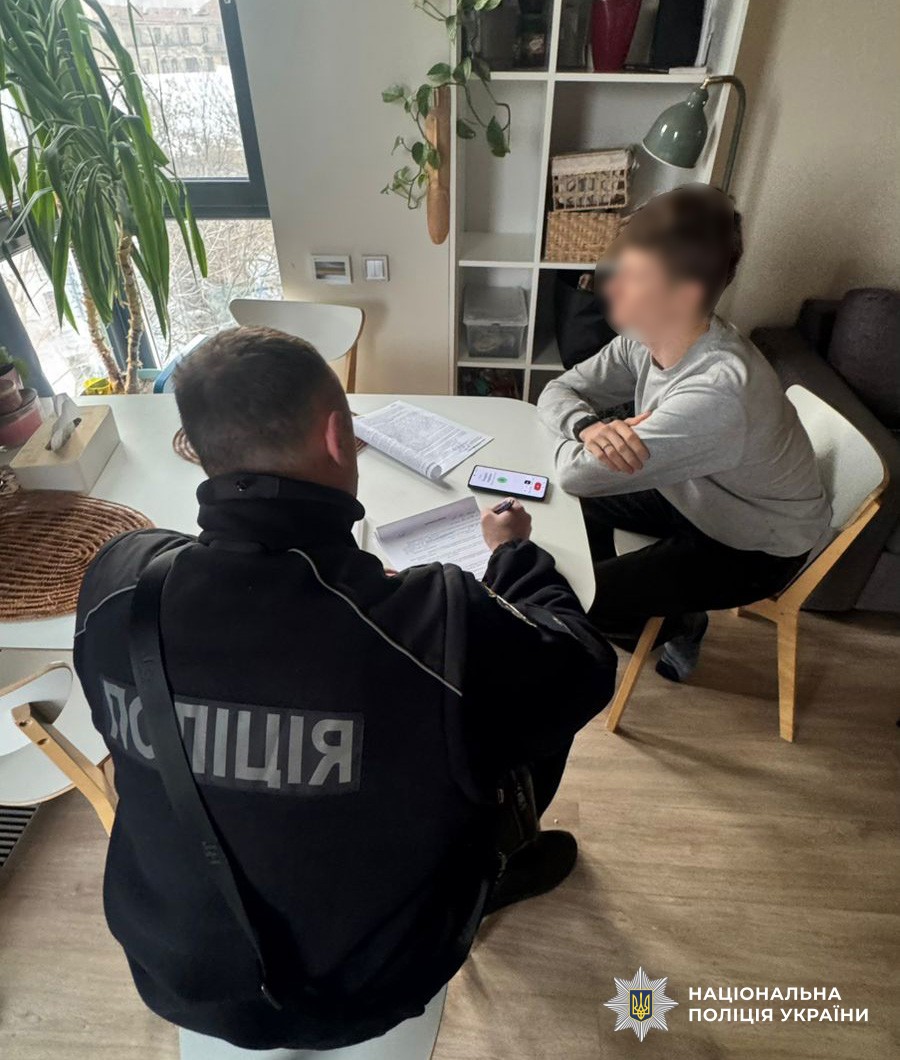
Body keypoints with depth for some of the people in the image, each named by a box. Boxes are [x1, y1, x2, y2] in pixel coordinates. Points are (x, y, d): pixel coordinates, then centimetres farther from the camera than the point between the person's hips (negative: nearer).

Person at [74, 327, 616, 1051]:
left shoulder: (114, 585, -22)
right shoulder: (438, 622, -36)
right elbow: (585, 670, -15)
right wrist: (516, 550, 0)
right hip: (361, 993, -3)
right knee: (545, 706, 13)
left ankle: (487, 870, 46)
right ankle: (489, 877, 43)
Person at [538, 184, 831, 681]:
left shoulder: (716, 392, -40)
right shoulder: (646, 338, -16)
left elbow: (578, 475, -39)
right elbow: (559, 390, -7)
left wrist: (574, 443, -16)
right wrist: (588, 426, -29)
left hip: (756, 546, -7)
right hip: (695, 496, 7)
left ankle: (679, 627, 20)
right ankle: (610, 606, 30)